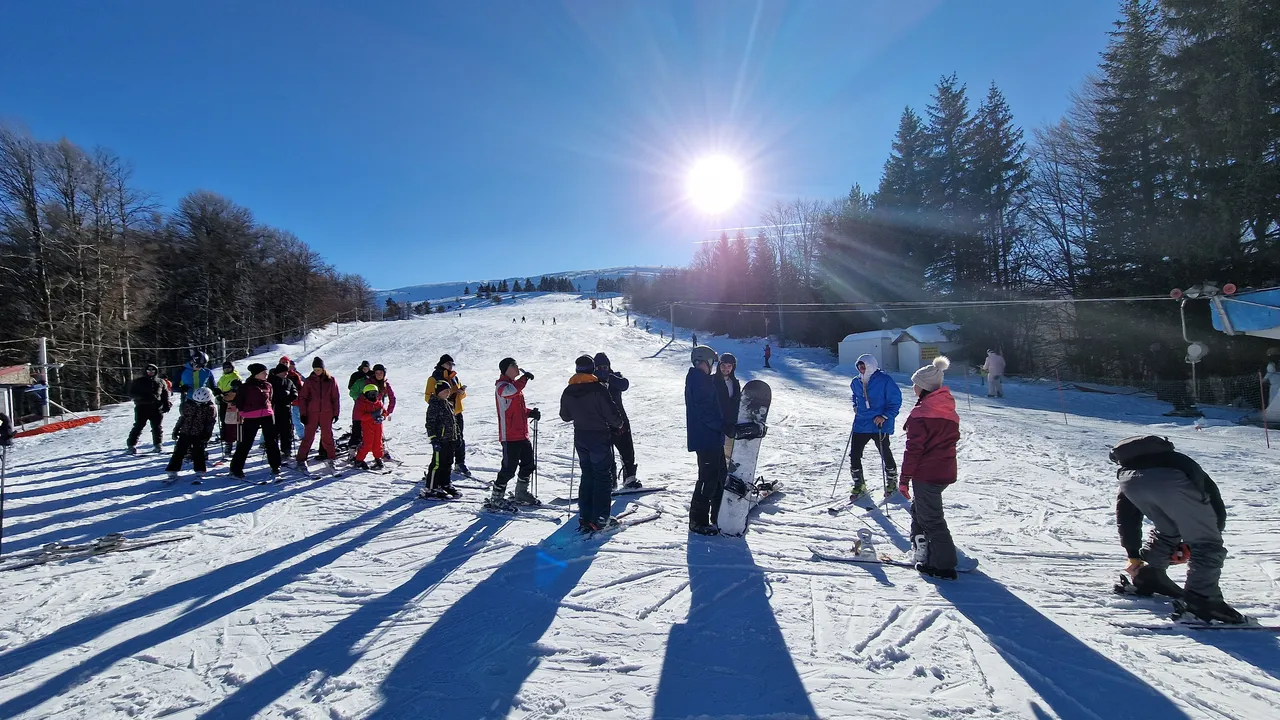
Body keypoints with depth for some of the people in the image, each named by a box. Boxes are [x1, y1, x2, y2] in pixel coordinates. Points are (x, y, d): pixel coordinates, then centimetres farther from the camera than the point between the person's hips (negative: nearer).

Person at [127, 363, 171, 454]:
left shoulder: (160, 382, 12)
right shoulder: (138, 381, 6)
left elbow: (165, 395, 17)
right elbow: (131, 393, 3)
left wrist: (166, 405, 4)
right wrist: (142, 397, -15)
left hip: (156, 408, 2)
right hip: (142, 408, -2)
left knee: (157, 427, 5)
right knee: (138, 426, -6)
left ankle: (157, 444, 14)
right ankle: (131, 445, -1)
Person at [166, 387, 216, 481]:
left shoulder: (210, 409, -8)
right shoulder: (188, 405, 2)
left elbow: (210, 424, -7)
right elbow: (182, 418, 13)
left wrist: (206, 435, -13)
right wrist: (176, 430, 14)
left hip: (199, 435, -3)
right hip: (185, 433, 3)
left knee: (198, 453, -7)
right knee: (179, 452, 4)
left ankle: (199, 473, -2)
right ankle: (172, 471, 11)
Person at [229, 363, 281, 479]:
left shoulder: (268, 385, 10)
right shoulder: (246, 386, -3)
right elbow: (239, 400, 1)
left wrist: (268, 409, 13)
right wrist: (242, 413, -3)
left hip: (267, 416, 4)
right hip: (250, 417, -4)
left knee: (272, 441, 7)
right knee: (246, 443, -1)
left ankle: (275, 466, 16)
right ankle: (236, 468, 8)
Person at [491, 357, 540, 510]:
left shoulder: (515, 384, 20)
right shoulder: (501, 385, -10)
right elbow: (510, 391, -37)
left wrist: (530, 413, 9)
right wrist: (524, 378, -25)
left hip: (522, 435, 10)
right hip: (509, 436, -10)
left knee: (528, 465, 17)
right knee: (509, 468, -8)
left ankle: (521, 494, 33)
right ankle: (496, 499, 4)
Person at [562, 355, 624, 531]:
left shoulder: (568, 392, 1)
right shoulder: (599, 389, -18)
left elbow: (565, 416, 11)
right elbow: (611, 413, -17)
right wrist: (619, 424, 3)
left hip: (580, 438, 6)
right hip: (600, 437, -6)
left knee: (587, 477, 14)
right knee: (602, 477, 3)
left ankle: (585, 518, 15)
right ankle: (600, 518, 2)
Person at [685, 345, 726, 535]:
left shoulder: (703, 379, 18)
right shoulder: (698, 379, -15)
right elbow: (703, 411, -22)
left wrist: (722, 424, 11)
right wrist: (722, 426, -16)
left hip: (713, 437, 11)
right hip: (706, 438, -11)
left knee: (720, 475, 16)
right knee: (708, 479, -5)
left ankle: (718, 517, 26)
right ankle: (698, 521, 3)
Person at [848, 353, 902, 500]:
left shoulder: (884, 380, -13)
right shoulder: (856, 382, 5)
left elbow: (896, 400, -10)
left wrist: (885, 416, -19)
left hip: (880, 425, -5)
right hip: (861, 424, 5)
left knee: (885, 454, 10)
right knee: (854, 455, 1)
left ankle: (892, 481, 34)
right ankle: (858, 484, 18)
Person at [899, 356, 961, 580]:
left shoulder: (921, 413, -18)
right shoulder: (948, 409, 9)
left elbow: (914, 448, -18)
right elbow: (951, 439, 17)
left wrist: (905, 479, -12)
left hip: (926, 473, -9)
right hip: (945, 470, 9)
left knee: (930, 517, 1)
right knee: (919, 509, 23)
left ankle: (943, 564, 6)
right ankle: (925, 553, 34)